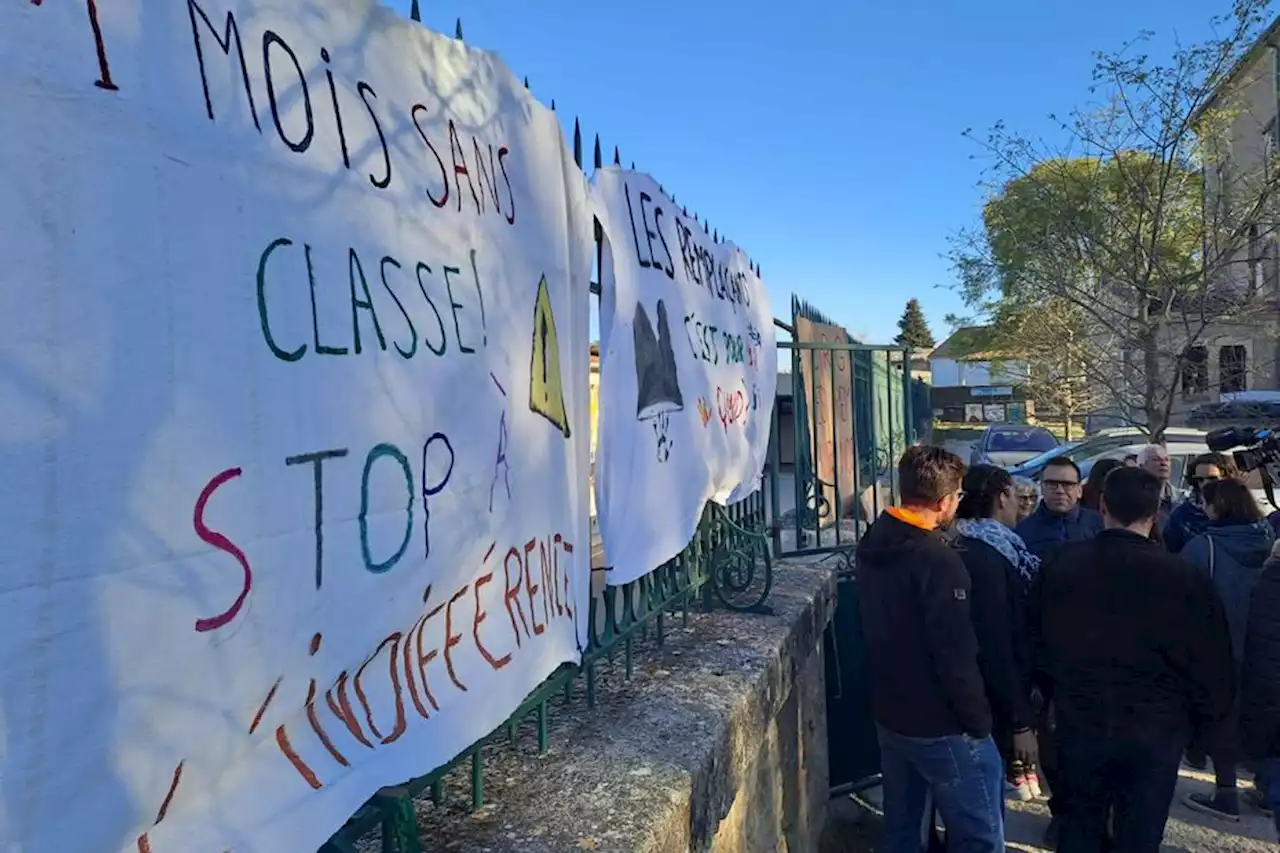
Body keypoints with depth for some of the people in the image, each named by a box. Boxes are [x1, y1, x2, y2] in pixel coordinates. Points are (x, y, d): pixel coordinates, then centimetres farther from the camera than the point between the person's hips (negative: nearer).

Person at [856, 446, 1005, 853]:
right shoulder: (937, 559, -24)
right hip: (941, 726, -8)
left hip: (888, 714, 8)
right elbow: (955, 655, -23)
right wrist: (979, 721, -10)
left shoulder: (872, 544, 2)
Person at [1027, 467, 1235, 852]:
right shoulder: (1183, 575, -16)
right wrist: (1208, 714, 10)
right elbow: (1211, 659, -9)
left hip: (1079, 721, 2)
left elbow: (1036, 643, 3)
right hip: (1156, 727, -2)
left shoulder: (1059, 565, -7)